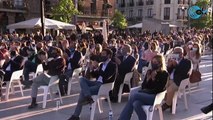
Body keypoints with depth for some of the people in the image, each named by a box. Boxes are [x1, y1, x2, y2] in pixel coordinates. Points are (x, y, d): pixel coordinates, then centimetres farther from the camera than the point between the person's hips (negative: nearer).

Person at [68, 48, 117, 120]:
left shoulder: (112, 65, -5)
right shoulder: (102, 64, 22)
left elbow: (106, 77, -18)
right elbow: (96, 75, 24)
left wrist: (98, 69, -17)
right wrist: (92, 70, 3)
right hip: (97, 83, 8)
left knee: (83, 91, -22)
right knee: (82, 79, -17)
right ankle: (88, 97, -36)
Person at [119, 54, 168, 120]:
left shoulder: (164, 74, 2)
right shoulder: (150, 71, 16)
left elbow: (159, 89, -7)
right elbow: (143, 87, 11)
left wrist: (153, 79, -12)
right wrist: (148, 79, -5)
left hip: (155, 96, -5)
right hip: (146, 94, 5)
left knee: (134, 95, -29)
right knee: (136, 104, -31)